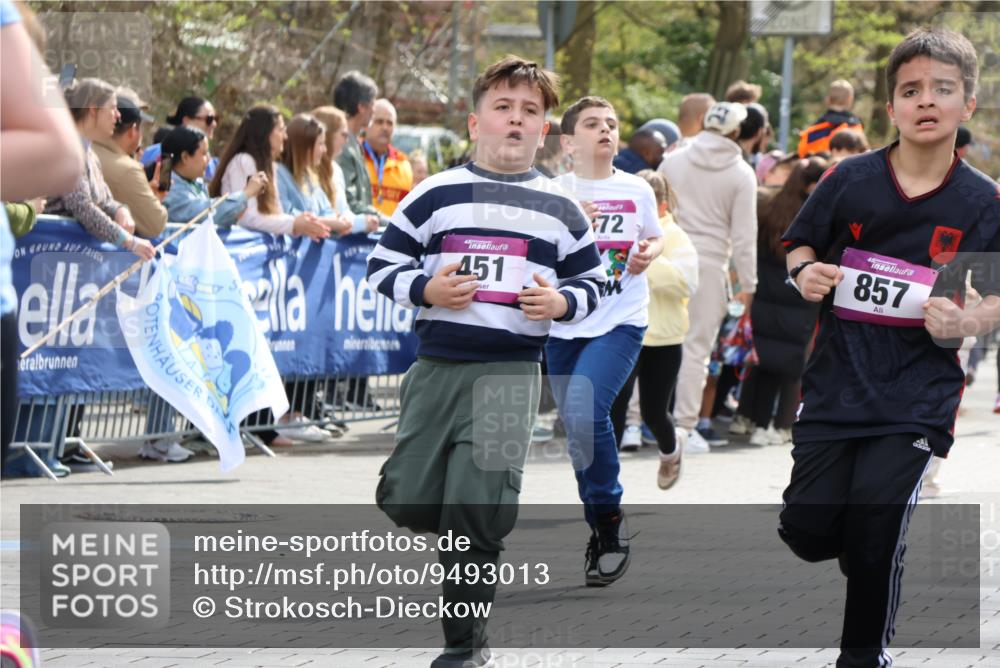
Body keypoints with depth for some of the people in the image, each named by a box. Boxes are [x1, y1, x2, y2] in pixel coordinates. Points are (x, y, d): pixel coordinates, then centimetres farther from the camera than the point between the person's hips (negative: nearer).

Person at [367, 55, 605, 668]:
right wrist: (426, 290, -10)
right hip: (437, 365, 1)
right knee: (407, 500, -2)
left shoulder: (559, 208, 9)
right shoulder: (437, 195, 4)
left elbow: (593, 280, 17)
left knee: (477, 509, -12)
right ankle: (467, 547, 33)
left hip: (511, 371, -1)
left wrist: (562, 303, -5)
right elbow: (384, 264, 8)